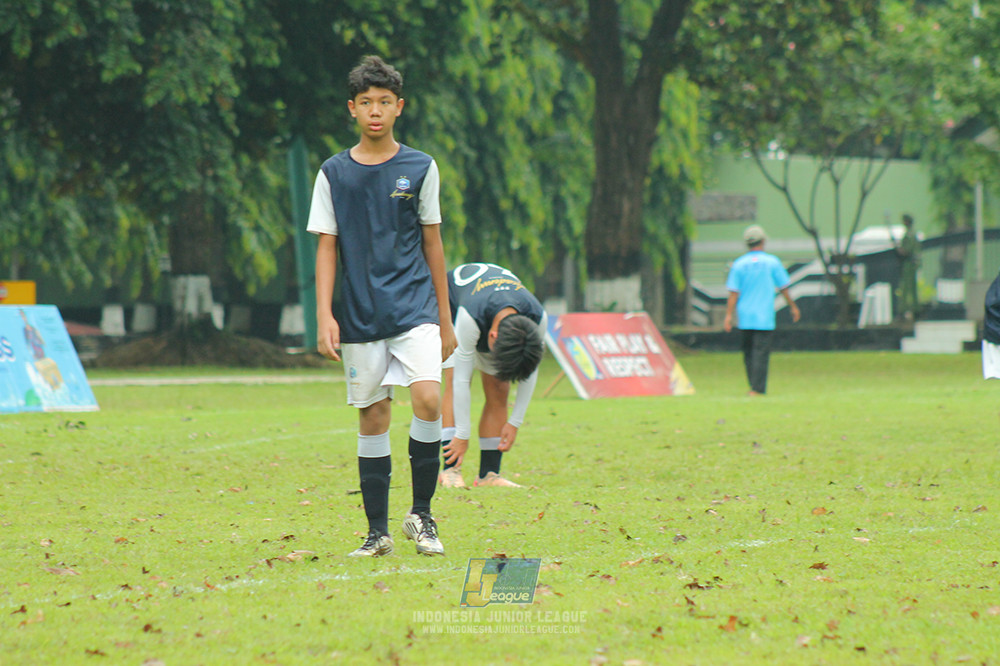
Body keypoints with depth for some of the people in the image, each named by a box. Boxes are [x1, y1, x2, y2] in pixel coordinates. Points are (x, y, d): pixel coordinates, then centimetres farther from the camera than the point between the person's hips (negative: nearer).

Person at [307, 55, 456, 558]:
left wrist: (445, 318, 11)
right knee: (372, 417, 3)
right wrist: (324, 316, -6)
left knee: (428, 399, -19)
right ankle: (377, 532, 11)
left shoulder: (420, 168, 5)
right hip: (361, 317, 1)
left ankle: (421, 514, -5)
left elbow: (432, 243, 10)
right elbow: (326, 247, 4)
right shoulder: (334, 173, 5)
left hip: (415, 308, -1)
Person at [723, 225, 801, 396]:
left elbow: (733, 293, -3)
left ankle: (754, 386, 15)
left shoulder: (739, 264, 2)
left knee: (748, 352, 12)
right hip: (765, 316, -2)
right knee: (761, 351, -5)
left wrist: (729, 316, -3)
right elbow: (783, 288, 5)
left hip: (745, 316, 2)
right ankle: (758, 388, -13)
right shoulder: (772, 262, -1)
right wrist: (793, 306, 18)